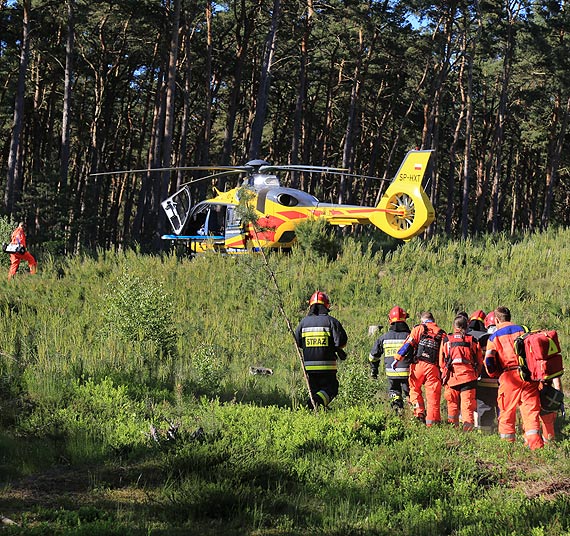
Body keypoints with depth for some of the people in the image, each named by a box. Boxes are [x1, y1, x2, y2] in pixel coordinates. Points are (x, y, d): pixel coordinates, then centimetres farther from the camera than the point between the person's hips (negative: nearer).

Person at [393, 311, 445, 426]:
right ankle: (432, 421, 4)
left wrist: (398, 358, -5)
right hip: (433, 368, 2)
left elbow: (408, 344, -4)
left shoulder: (419, 329, 6)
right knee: (433, 395, 4)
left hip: (418, 365, -2)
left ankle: (419, 413, 1)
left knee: (415, 389, 16)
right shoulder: (441, 333, 14)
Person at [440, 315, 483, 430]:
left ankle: (453, 425, 15)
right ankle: (468, 423, -14)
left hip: (452, 377, 0)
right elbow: (480, 361, 11)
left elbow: (442, 362, 8)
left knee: (452, 403, 12)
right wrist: (476, 374, 24)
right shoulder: (473, 341, 5)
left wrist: (444, 375, 21)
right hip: (468, 377, 0)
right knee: (468, 403, 0)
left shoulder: (446, 340, 4)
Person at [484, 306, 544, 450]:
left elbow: (489, 361, -2)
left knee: (507, 412, 8)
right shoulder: (522, 330, 12)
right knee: (531, 411, 0)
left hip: (509, 377, -2)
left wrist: (494, 375, 16)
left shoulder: (494, 337, 6)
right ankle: (536, 443, -12)